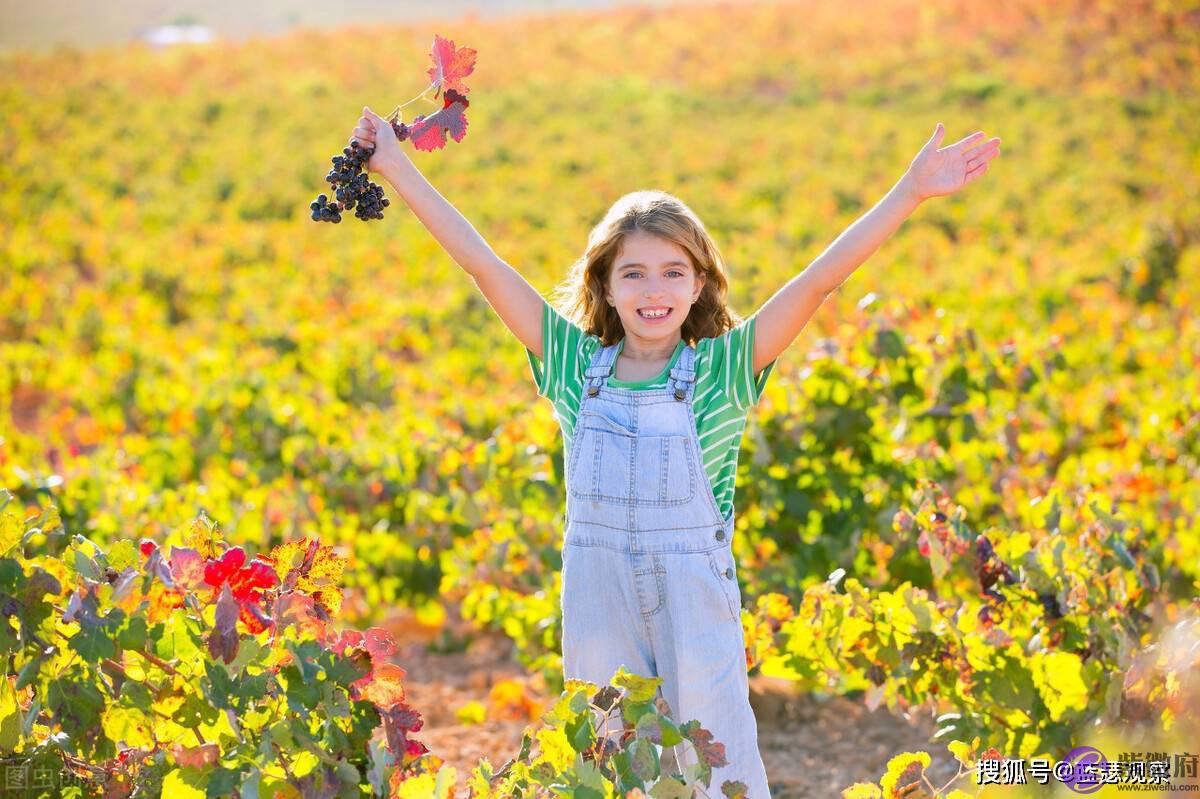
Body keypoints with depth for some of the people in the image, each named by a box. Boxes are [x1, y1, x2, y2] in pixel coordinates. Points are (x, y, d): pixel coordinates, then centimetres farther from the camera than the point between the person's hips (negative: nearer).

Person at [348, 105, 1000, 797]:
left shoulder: (722, 369, -5)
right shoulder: (577, 364, 2)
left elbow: (821, 278, -12)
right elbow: (482, 262, 3)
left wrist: (911, 191, -18)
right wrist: (397, 166, 4)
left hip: (697, 602, -2)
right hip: (598, 601, 3)